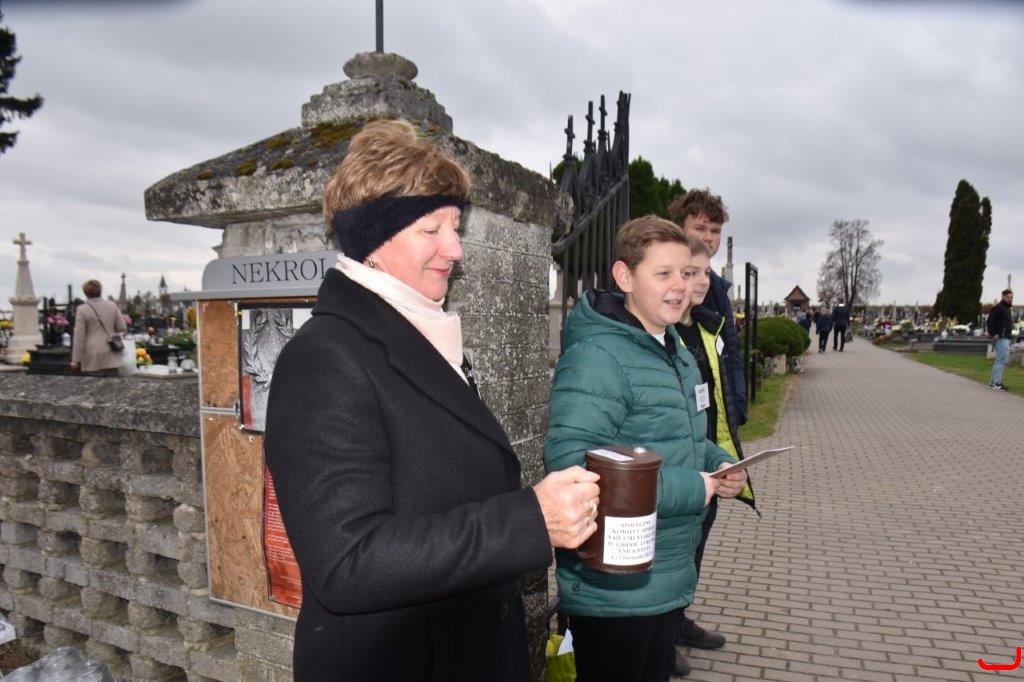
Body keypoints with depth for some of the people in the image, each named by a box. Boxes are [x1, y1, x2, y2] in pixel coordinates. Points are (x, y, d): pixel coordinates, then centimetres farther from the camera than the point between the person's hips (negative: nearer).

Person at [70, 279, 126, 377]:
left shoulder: (82, 309, -6)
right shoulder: (112, 306, 3)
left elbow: (79, 337, -6)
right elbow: (121, 328, 4)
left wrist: (75, 360, -2)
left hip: (93, 359, -3)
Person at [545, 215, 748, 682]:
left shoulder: (679, 355, 11)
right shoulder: (597, 357, -23)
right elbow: (570, 466, -33)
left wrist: (718, 464, 0)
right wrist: (693, 487, -26)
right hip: (613, 594, -9)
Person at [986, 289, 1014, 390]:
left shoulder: (1009, 309, 19)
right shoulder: (998, 308, -12)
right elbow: (989, 321, -19)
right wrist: (993, 334, -20)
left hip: (1006, 337, 10)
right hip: (1001, 337, -10)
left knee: (1000, 359, 13)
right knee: (1003, 359, -13)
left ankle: (993, 381, 20)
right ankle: (996, 383, -12)